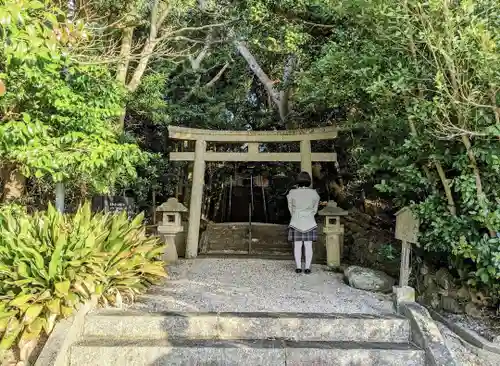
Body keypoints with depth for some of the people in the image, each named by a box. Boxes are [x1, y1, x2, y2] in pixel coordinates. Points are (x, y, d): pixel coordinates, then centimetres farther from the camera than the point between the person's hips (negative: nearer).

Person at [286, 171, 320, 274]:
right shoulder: (314, 193, -3)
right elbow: (315, 209, 7)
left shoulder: (292, 193, -6)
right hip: (310, 223, 1)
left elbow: (291, 208, 4)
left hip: (296, 223, -1)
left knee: (297, 246, 4)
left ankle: (298, 267, 5)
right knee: (308, 246, 5)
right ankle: (307, 268, 5)